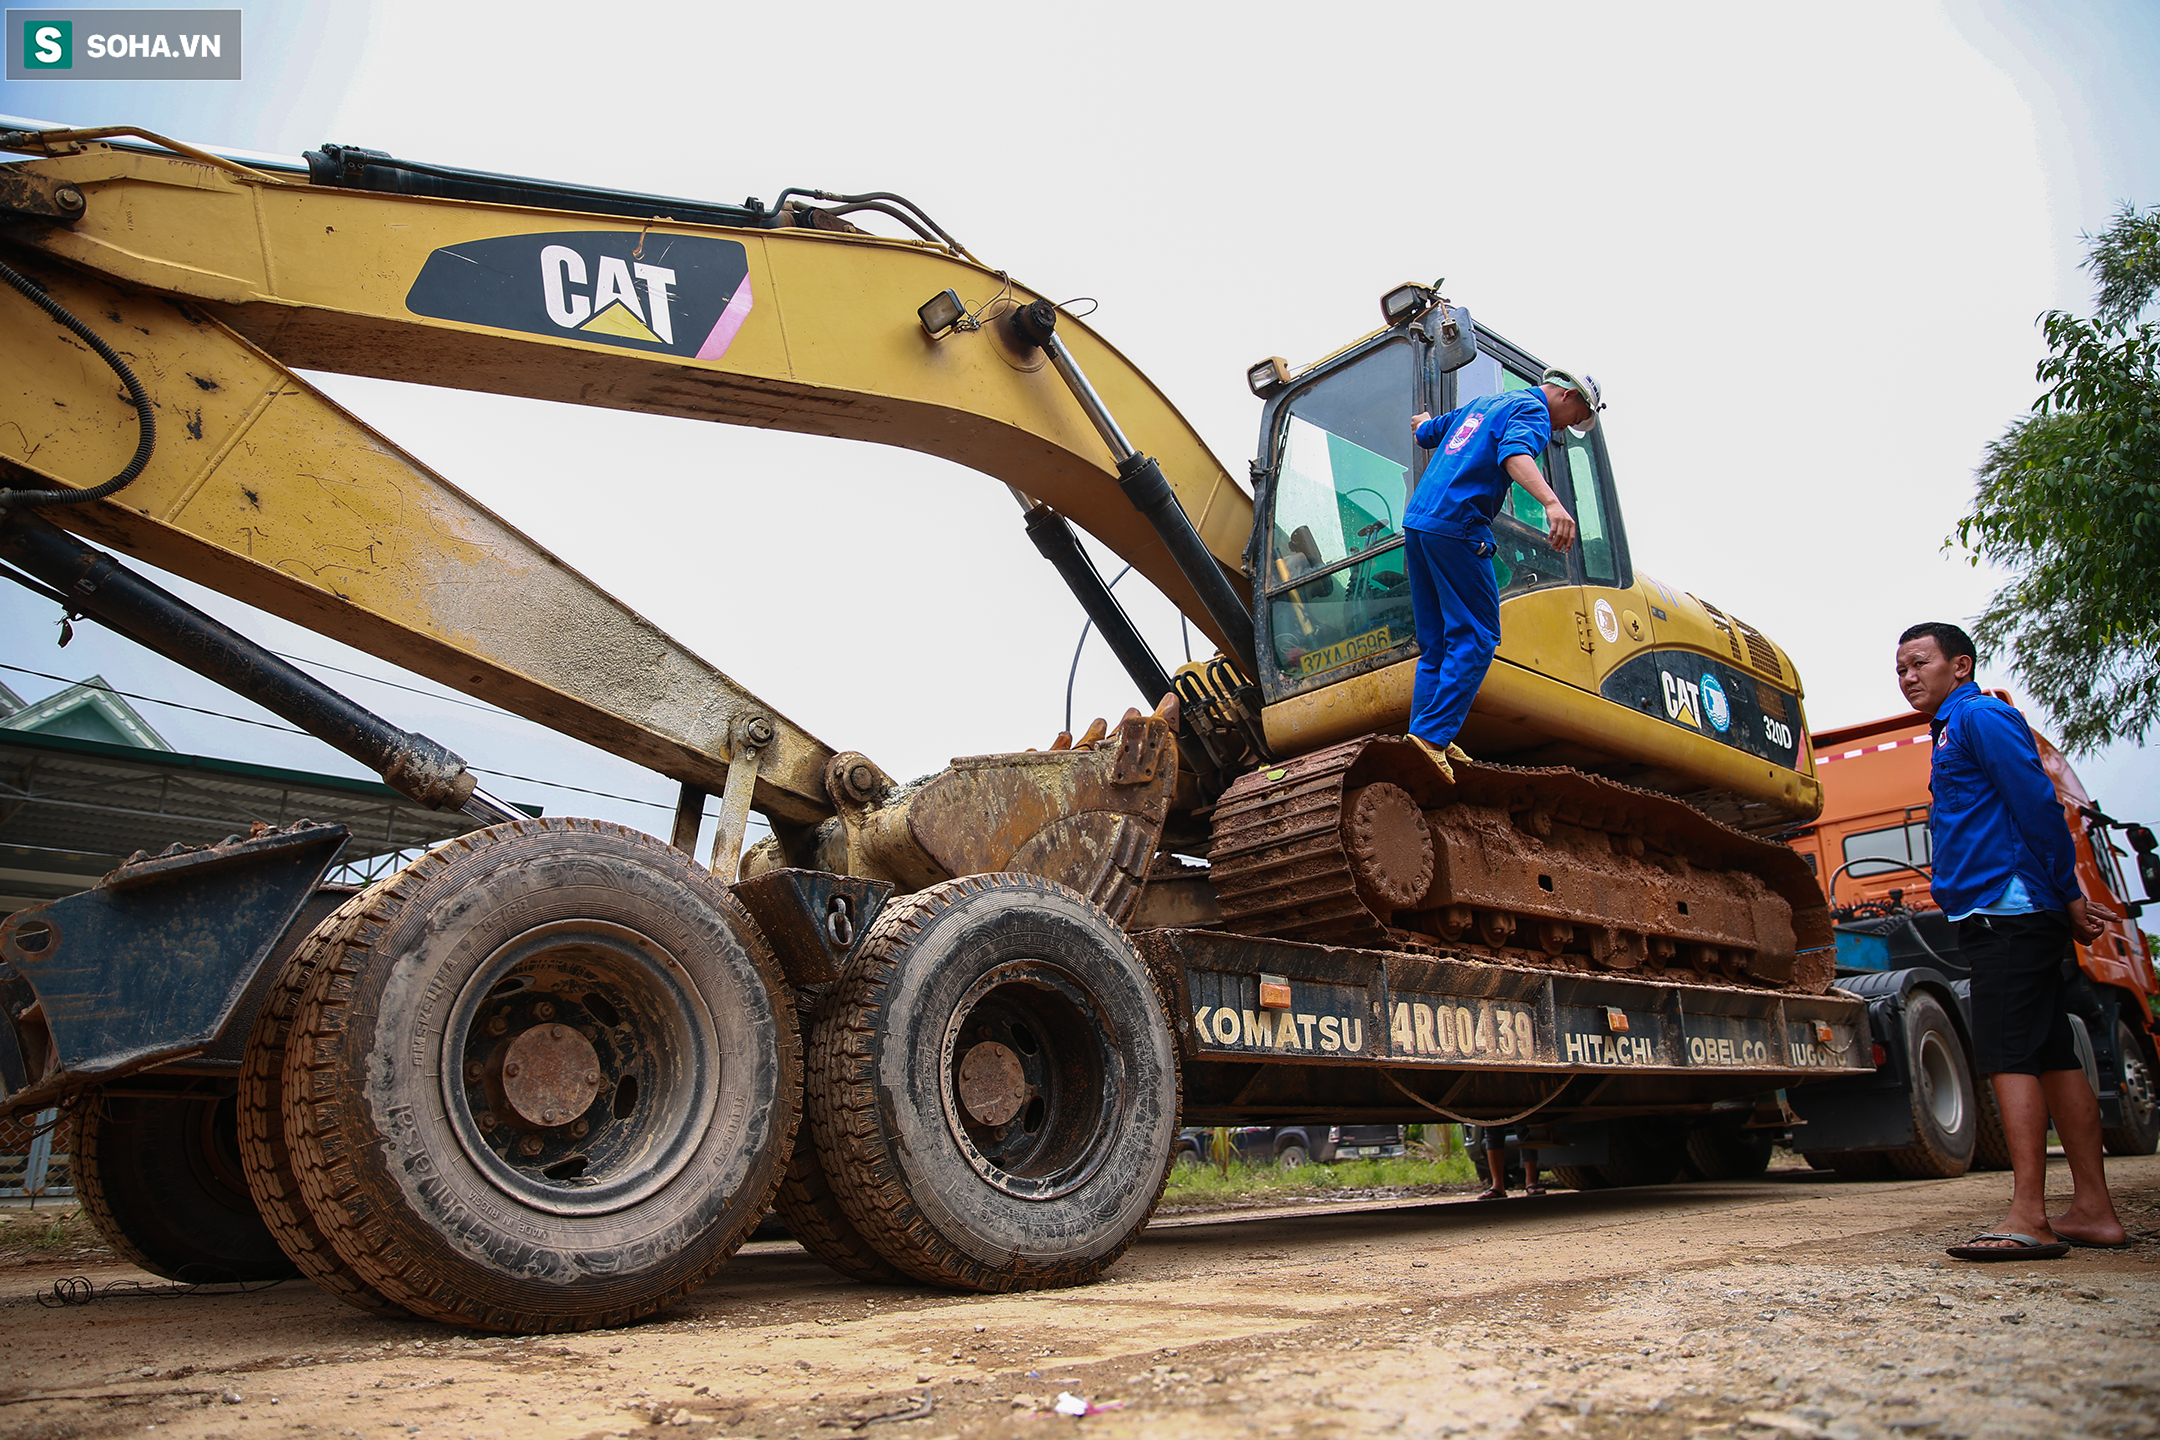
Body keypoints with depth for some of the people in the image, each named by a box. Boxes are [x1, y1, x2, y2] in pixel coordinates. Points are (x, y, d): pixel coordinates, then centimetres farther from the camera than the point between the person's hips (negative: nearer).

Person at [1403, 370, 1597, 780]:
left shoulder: (1481, 404, 26)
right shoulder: (1532, 411, 1)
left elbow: (1425, 434, 39)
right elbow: (1515, 455, -22)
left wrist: (1424, 422, 64)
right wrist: (1552, 503, -39)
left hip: (1416, 519, 9)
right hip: (1456, 525, -9)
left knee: (1436, 641, 11)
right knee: (1476, 637, -8)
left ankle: (1428, 734, 8)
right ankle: (1433, 733, -16)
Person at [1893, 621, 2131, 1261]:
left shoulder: (1980, 716, -6)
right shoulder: (1952, 732, 24)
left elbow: (2038, 804, -15)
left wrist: (2068, 896, -13)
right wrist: (2065, 901, 20)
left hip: (2008, 910, -10)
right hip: (2011, 917, 10)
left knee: (2009, 1056, -14)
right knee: (2052, 1057, 9)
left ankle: (2028, 1218, -16)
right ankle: (2093, 1209, 13)